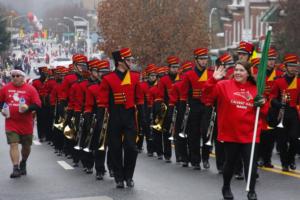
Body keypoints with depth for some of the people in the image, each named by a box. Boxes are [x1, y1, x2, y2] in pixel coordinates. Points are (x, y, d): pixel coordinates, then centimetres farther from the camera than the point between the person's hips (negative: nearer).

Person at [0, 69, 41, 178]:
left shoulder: (30, 89, -5)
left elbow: (37, 105, -8)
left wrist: (28, 107, -25)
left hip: (26, 123, 0)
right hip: (11, 123, 0)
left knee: (26, 146, 14)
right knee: (13, 144, -11)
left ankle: (23, 163, 40)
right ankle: (16, 168, -11)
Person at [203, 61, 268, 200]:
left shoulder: (255, 89, 5)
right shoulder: (224, 85, -2)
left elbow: (264, 112, 10)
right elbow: (208, 94, -13)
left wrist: (262, 104, -11)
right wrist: (214, 80, -25)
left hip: (249, 134, 1)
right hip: (230, 133, -1)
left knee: (251, 164, -2)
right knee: (230, 162, 13)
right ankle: (226, 188, 35)